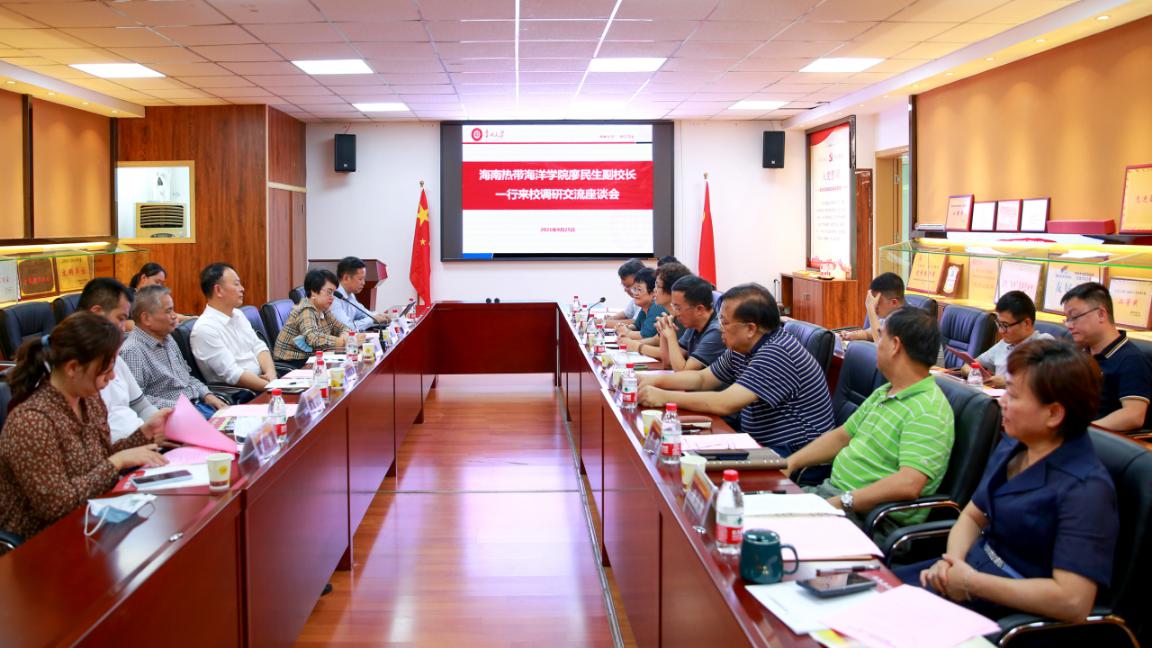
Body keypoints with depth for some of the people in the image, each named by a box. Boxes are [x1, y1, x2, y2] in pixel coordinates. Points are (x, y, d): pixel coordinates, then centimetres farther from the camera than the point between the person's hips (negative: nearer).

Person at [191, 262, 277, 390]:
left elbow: (258, 346, 11)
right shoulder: (205, 328, -14)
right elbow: (232, 374, -19)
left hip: (262, 379, 8)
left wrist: (271, 373, -9)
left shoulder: (238, 314, 12)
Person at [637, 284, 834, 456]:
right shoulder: (742, 348, 5)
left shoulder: (777, 354, -23)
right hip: (759, 442, 9)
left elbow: (726, 404, -29)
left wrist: (665, 397, -21)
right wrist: (656, 379, 2)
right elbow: (702, 378, 18)